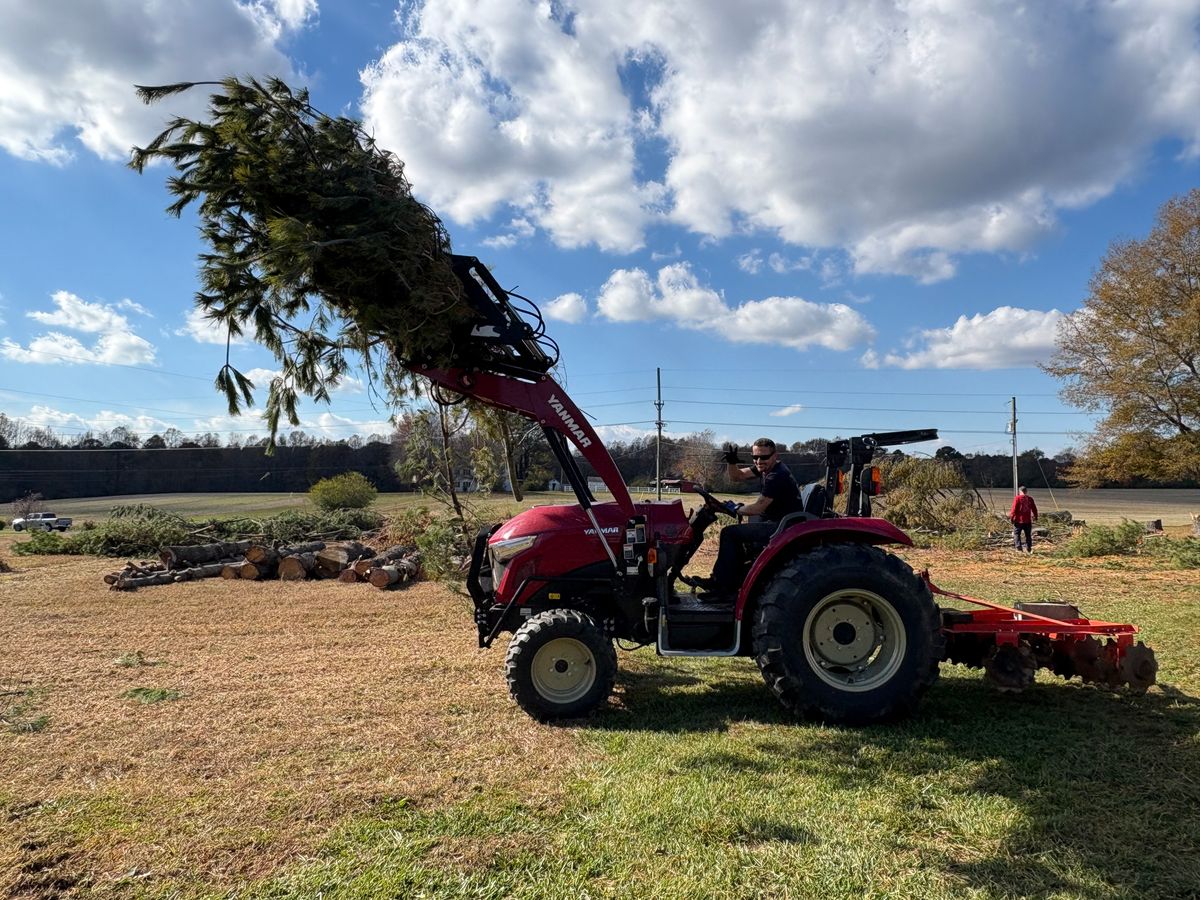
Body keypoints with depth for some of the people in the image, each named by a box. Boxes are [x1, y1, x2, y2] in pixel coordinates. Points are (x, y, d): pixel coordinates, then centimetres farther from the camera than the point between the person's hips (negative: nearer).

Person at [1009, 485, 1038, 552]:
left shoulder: (1017, 498, -7)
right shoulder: (1030, 498, 6)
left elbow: (1014, 509, -12)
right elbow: (1034, 509, 12)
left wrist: (1011, 517, -5)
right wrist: (1035, 517, 26)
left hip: (1018, 520, -4)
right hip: (1028, 520, 4)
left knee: (1016, 534, 3)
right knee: (1028, 535, 14)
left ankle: (1019, 548, -7)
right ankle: (1029, 549, 17)